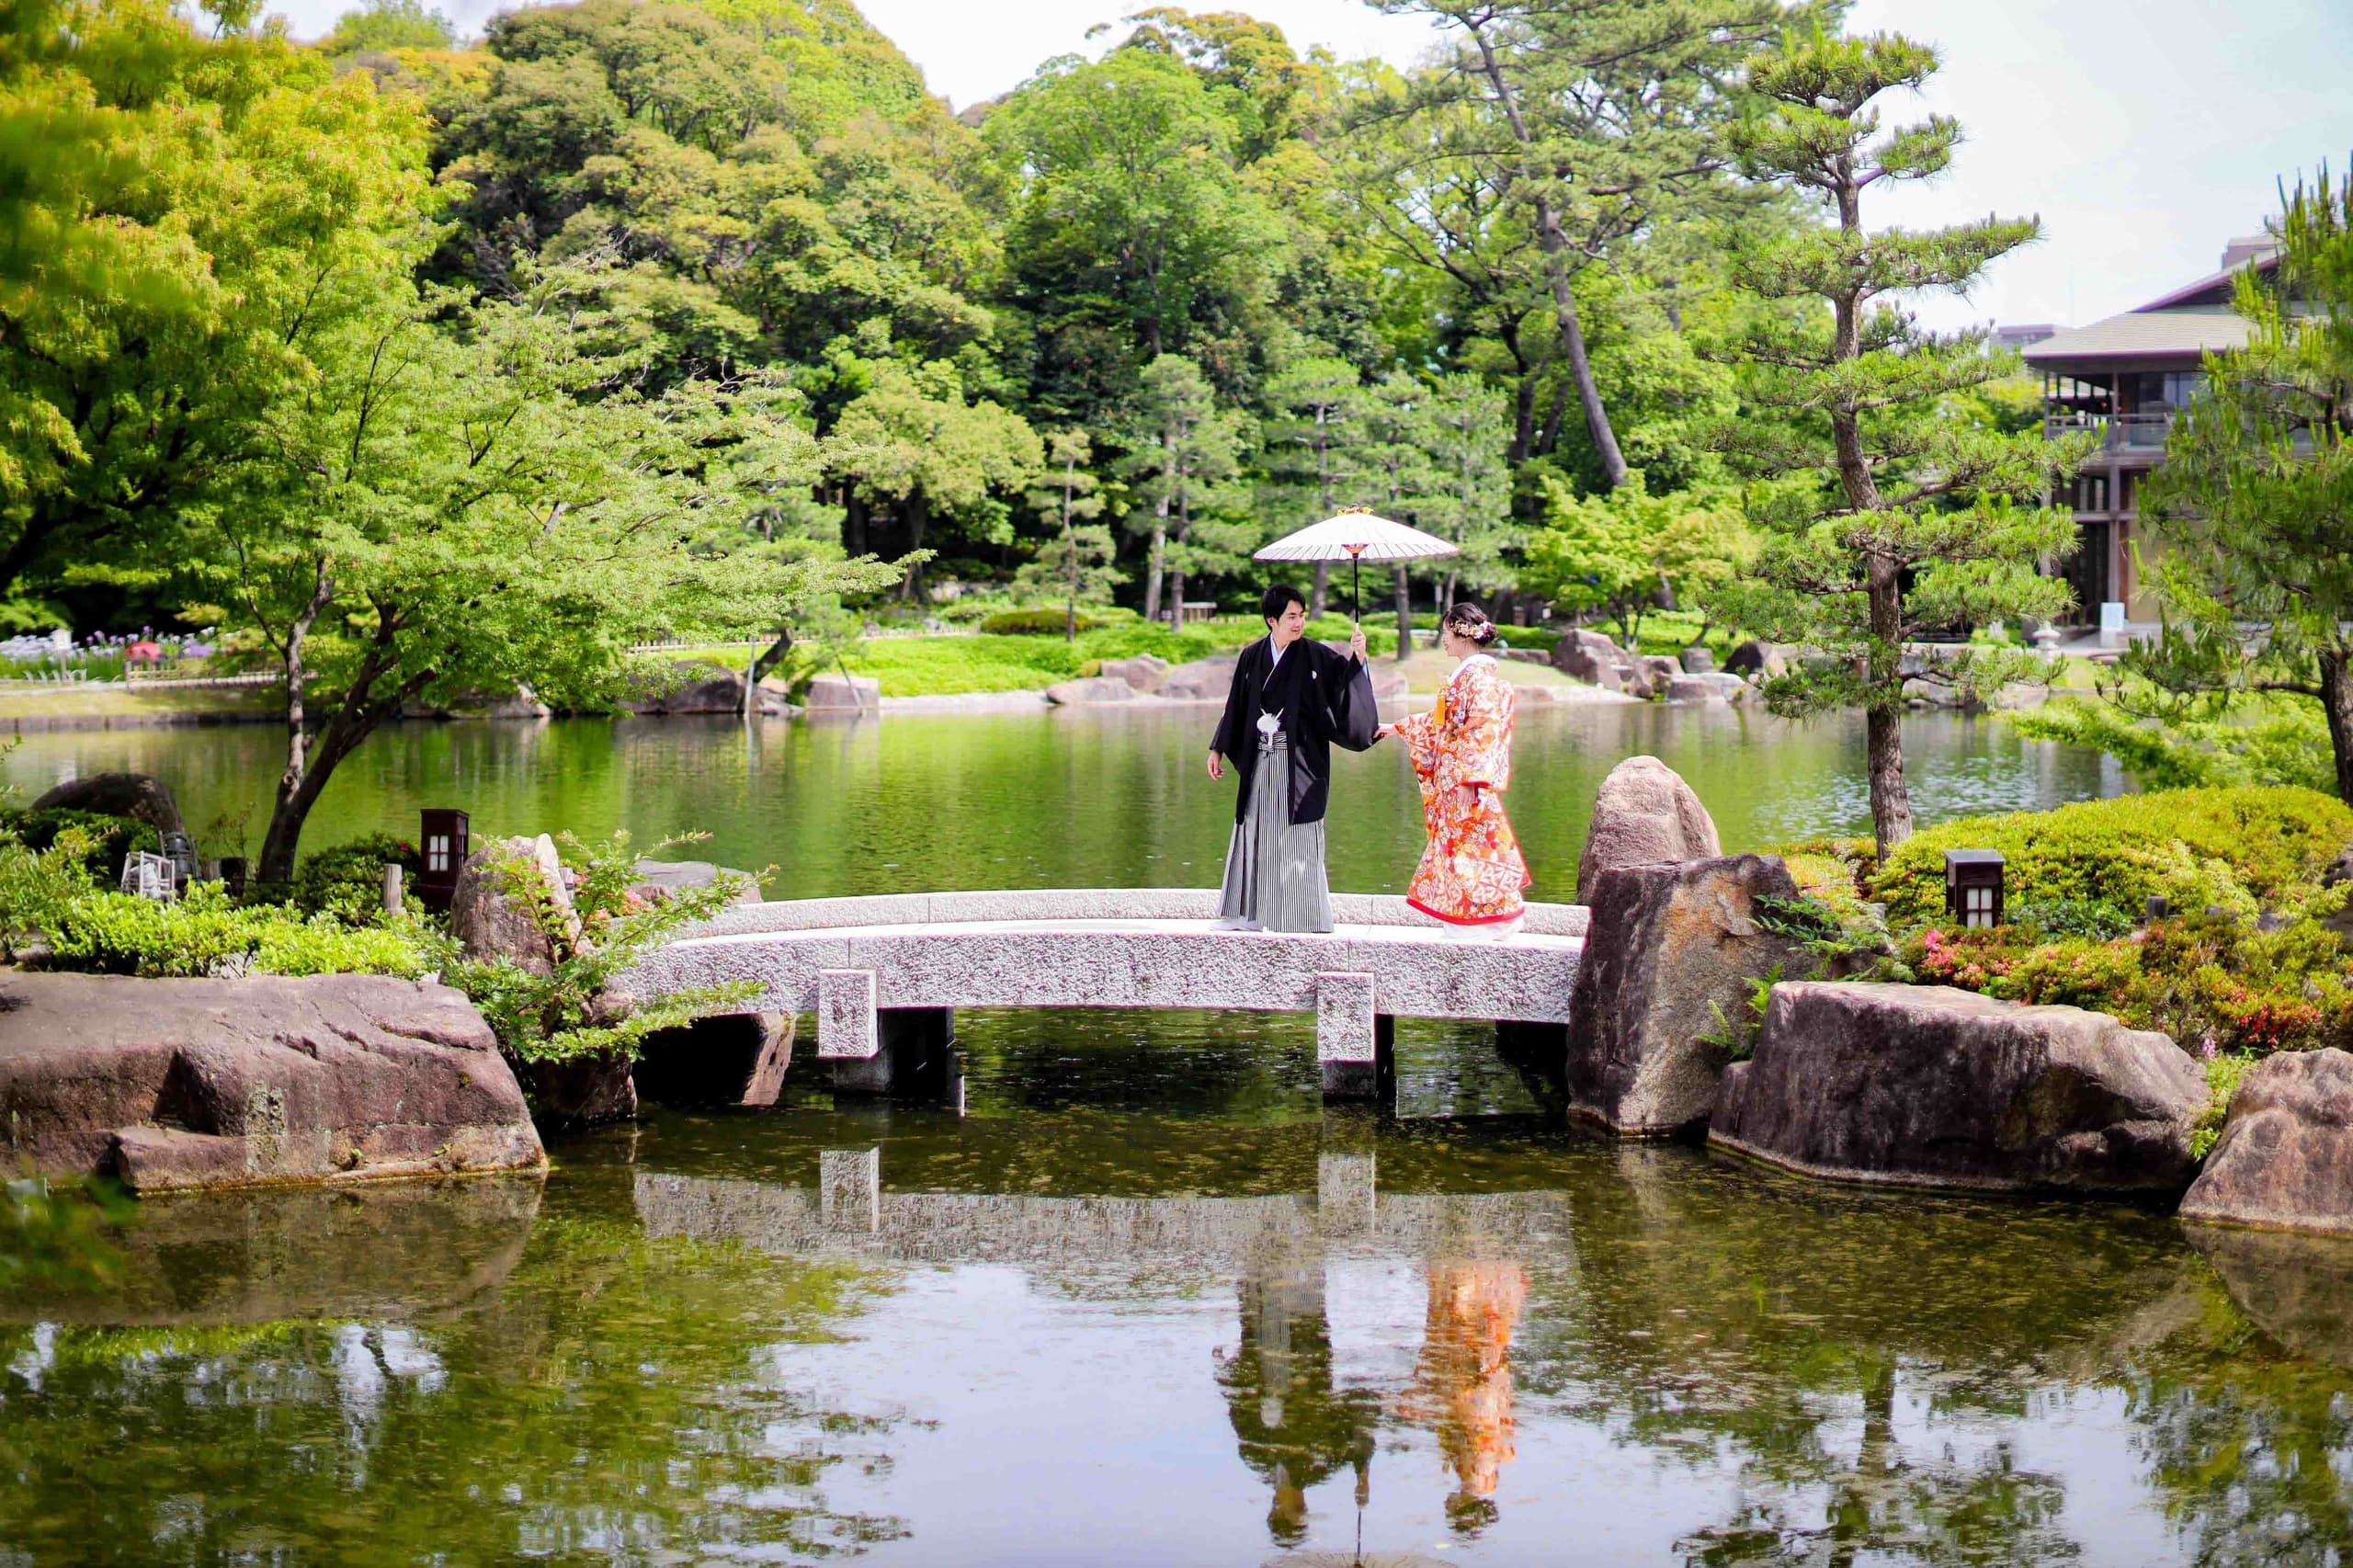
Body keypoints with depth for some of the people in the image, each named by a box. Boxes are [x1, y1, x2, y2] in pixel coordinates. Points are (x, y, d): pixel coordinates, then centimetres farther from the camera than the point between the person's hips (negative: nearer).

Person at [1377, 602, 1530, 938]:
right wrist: (1397, 728, 32)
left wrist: (1467, 779, -24)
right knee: (1457, 842, 10)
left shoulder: (1480, 675, -14)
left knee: (1471, 843, -6)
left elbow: (1481, 731, -21)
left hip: (1466, 777, -10)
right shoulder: (1467, 673, 16)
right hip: (1452, 777, 10)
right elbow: (1439, 721, 26)